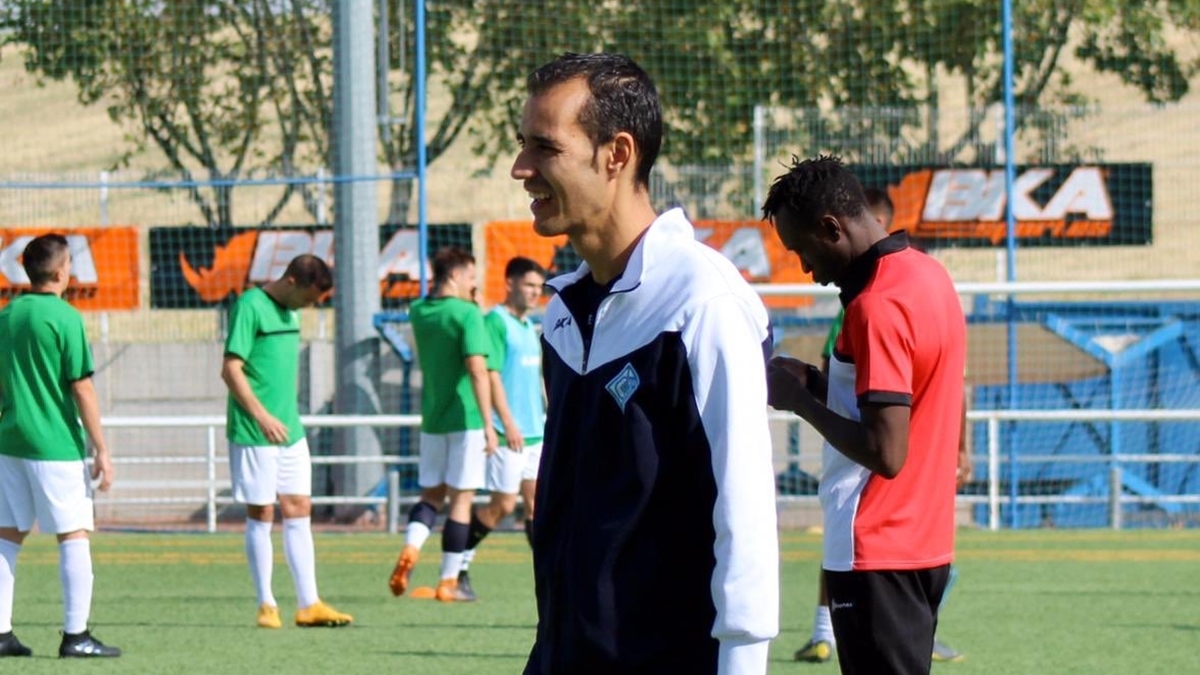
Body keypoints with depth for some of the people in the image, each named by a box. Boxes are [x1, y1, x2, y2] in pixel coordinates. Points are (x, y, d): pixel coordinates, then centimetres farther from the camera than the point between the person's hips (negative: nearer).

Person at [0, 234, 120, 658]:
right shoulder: (64, 318, -11)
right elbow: (82, 388, -13)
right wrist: (101, 450, -9)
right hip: (56, 445, -6)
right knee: (74, 536, -1)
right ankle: (75, 635, -3)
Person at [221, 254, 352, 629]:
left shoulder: (290, 312, 13)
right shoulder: (250, 306, -12)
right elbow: (231, 369, -17)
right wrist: (262, 417, -22)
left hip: (290, 430, 8)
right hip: (253, 434, -8)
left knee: (299, 513, 6)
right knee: (260, 516, -1)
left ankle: (309, 604, 9)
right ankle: (266, 605, 6)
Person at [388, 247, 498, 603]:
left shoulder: (419, 312, 6)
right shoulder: (467, 313, -13)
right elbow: (477, 369, -21)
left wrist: (457, 297, 19)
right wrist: (488, 423, -21)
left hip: (432, 418, 6)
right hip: (465, 418, -6)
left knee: (431, 494, 16)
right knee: (461, 499, 1)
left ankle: (410, 548, -12)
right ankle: (449, 582, 2)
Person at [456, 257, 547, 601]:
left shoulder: (530, 326, 17)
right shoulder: (496, 322, -9)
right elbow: (490, 374, -16)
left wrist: (551, 417, 20)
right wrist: (508, 422, -21)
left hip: (536, 430, 8)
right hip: (509, 431, -8)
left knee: (537, 501, 4)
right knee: (503, 504, -5)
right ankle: (458, 566, 7)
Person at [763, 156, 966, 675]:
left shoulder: (877, 306, -19)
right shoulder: (928, 274, 9)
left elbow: (886, 452, -24)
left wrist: (800, 400, -12)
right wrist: (818, 382, 8)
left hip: (877, 556, -10)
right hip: (928, 542, 10)